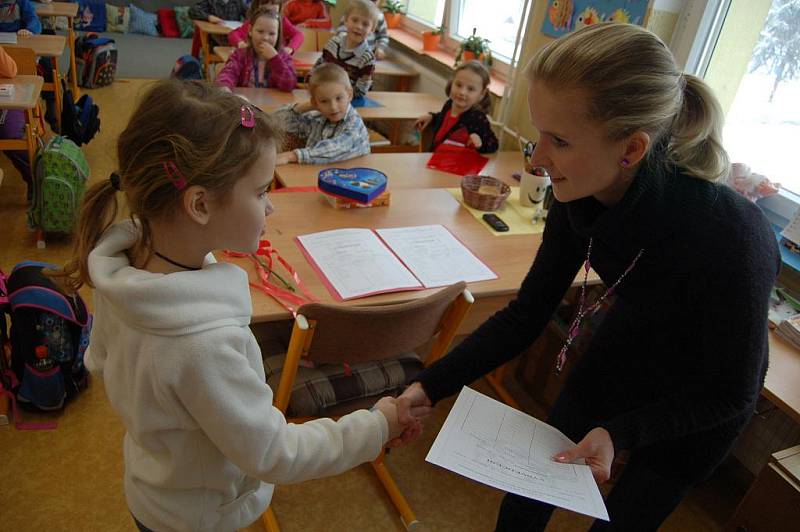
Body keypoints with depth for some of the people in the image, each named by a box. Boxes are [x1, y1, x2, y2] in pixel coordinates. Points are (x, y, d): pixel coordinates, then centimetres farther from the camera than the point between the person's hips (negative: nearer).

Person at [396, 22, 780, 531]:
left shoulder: (730, 239, -38)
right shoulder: (581, 198, -23)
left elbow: (729, 393, -21)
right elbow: (527, 314, -12)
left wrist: (621, 433, -31)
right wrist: (432, 385, -18)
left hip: (695, 410, -4)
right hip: (618, 361, 4)